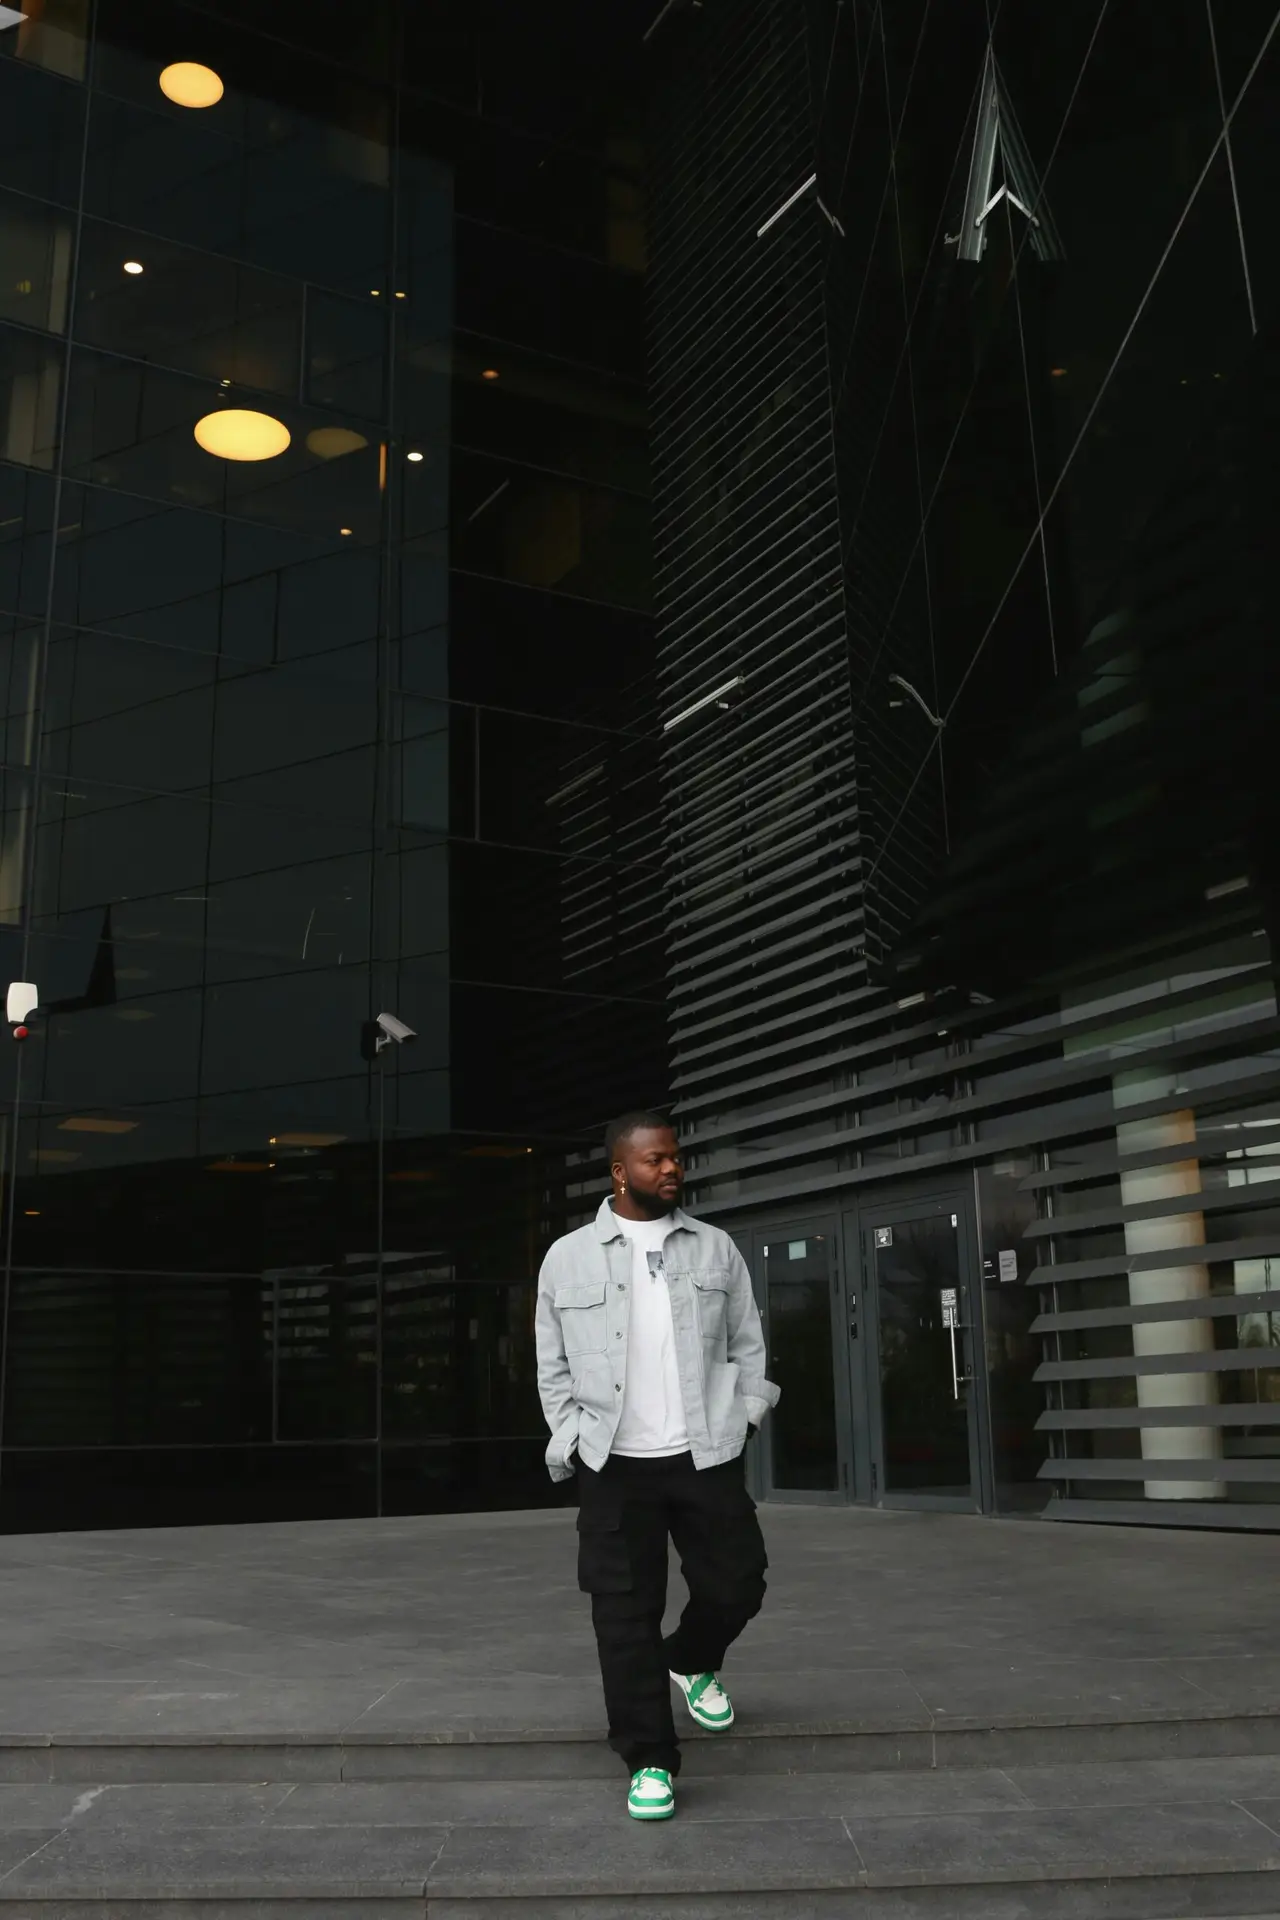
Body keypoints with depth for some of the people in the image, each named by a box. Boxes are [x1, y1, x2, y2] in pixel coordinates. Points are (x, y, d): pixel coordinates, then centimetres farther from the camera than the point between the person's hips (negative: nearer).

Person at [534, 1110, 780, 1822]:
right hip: (616, 1466, -1)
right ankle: (651, 1762, 13)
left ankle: (692, 1662, 39)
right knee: (626, 1615, -1)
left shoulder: (716, 1248, 6)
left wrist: (743, 1420, 2)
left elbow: (748, 1346, 12)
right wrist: (574, 1443, -1)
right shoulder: (568, 1259, 1)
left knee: (735, 1585, 6)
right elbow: (554, 1370, 6)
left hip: (707, 1458, 2)